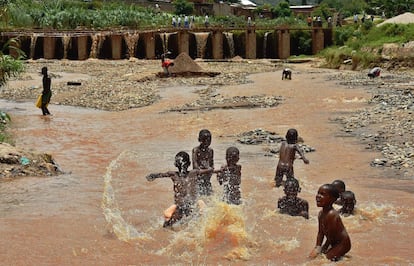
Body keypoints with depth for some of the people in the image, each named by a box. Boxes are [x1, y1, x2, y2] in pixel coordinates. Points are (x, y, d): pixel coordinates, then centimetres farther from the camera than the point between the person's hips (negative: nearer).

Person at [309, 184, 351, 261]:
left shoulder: (331, 214, -29)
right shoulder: (321, 213, -1)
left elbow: (331, 237, -24)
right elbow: (320, 233, 5)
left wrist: (322, 249, -14)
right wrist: (317, 247, -5)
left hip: (342, 244, -9)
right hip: (334, 243, 10)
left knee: (328, 257, -24)